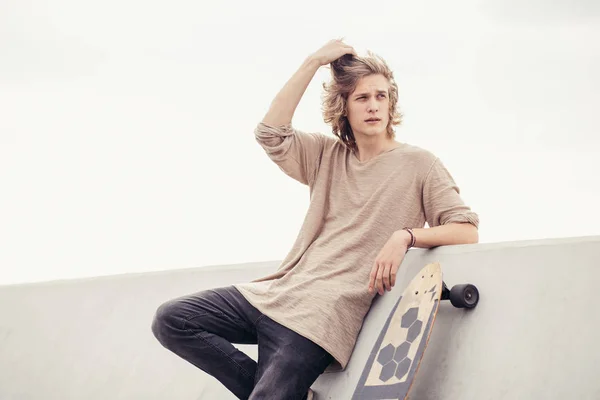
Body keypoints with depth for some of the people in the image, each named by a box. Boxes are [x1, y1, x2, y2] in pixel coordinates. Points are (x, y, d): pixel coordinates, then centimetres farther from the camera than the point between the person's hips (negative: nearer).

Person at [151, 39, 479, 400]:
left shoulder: (418, 163, 2)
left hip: (323, 314, -6)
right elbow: (271, 133, 1)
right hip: (280, 290, 6)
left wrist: (406, 235, -22)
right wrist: (314, 62, 1)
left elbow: (467, 232, -5)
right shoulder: (328, 156, 17)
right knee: (171, 320, -6)